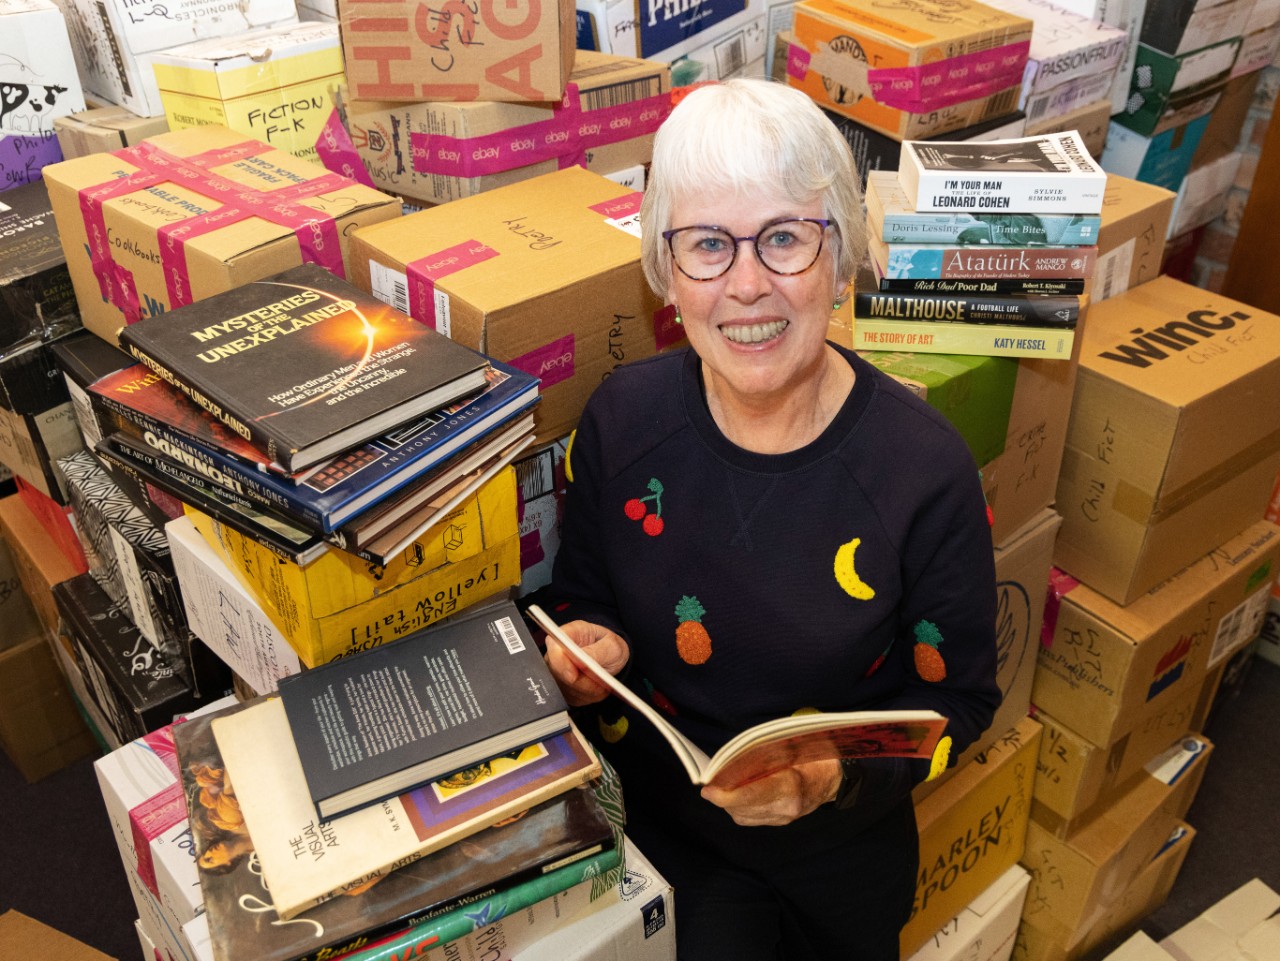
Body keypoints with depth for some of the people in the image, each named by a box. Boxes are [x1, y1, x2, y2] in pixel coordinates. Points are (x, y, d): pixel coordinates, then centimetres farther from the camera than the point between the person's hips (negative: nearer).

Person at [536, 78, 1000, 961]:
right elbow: (580, 596, 3)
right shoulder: (623, 418, -13)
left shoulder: (925, 469, -21)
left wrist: (837, 772, -27)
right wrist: (590, 648, -19)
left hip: (844, 853, 0)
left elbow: (958, 695, -10)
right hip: (663, 824, 1)